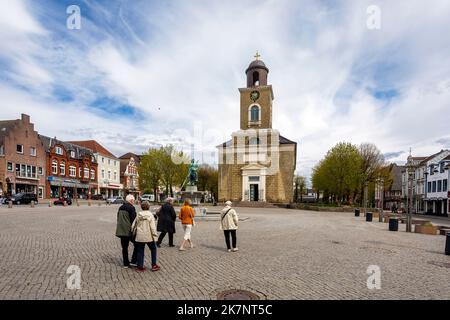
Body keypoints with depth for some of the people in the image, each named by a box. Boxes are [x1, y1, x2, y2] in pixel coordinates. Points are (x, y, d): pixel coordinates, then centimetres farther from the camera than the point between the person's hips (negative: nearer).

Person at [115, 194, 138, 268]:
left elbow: (118, 219, 18)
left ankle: (126, 263, 19)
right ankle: (133, 261, 6)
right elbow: (133, 220, -15)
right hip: (129, 231, -7)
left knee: (124, 247, 13)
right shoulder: (131, 208, -13)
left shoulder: (121, 208, 12)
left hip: (121, 231, 7)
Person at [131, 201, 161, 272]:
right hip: (148, 236, -3)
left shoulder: (138, 215, 1)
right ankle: (154, 265, 16)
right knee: (153, 249, 13)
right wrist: (155, 235, -6)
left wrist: (134, 233, 20)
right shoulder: (150, 215, -11)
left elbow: (133, 225, 6)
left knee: (140, 251, 13)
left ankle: (140, 266, 17)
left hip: (139, 236, 3)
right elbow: (152, 226, -13)